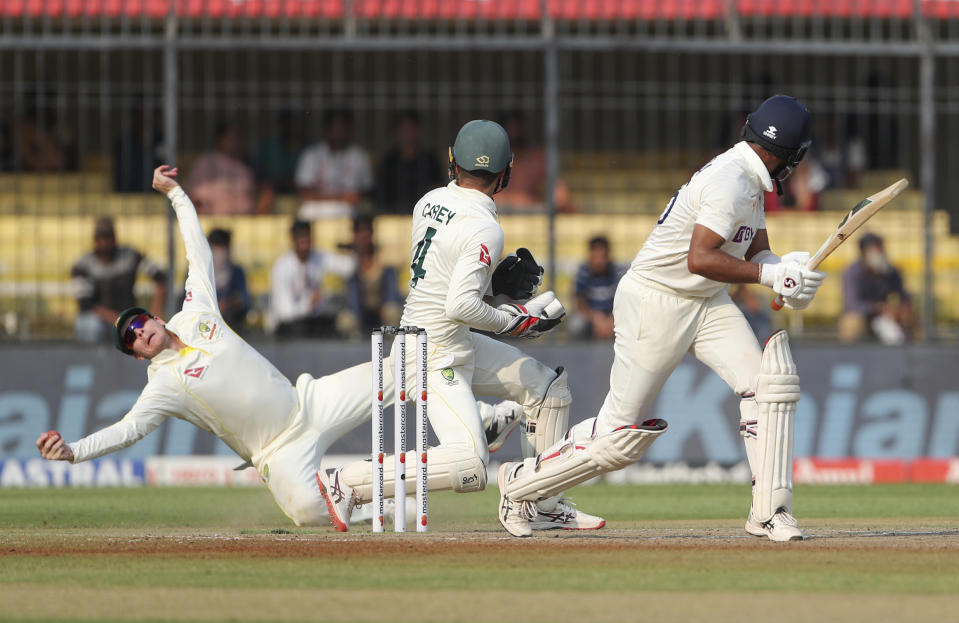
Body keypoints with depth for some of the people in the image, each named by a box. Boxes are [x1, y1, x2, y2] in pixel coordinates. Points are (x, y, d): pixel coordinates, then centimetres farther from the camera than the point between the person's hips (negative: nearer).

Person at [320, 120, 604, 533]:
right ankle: (350, 483, -16)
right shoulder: (483, 229, -21)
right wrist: (511, 321, -13)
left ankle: (546, 507, 22)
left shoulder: (429, 202, 5)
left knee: (548, 386, 18)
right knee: (469, 466, -23)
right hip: (436, 355, -10)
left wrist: (496, 280, 9)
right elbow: (461, 305, -29)